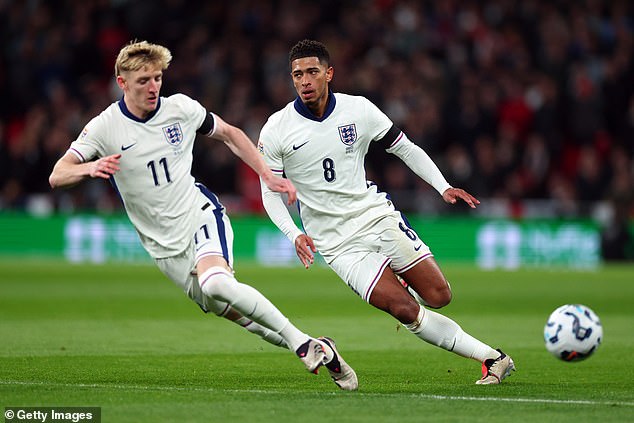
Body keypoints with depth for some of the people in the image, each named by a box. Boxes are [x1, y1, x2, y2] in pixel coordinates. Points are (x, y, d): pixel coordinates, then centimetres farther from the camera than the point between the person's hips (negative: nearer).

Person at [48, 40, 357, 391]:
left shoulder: (180, 108, -4)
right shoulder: (105, 127, -9)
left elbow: (229, 134, 13)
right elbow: (57, 177, -16)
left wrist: (268, 177, 6)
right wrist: (90, 168, -38)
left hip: (201, 215, -1)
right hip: (165, 246, 2)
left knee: (215, 283, -32)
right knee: (231, 312, -2)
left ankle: (302, 342, -25)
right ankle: (320, 352, 9)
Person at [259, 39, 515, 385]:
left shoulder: (358, 110, -3)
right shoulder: (276, 130, -7)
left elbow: (405, 148, 7)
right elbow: (270, 191, 0)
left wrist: (443, 186, -4)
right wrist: (295, 235, -16)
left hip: (376, 214, 2)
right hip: (336, 242, -2)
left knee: (438, 296, -9)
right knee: (404, 310, -16)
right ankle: (490, 357, -9)